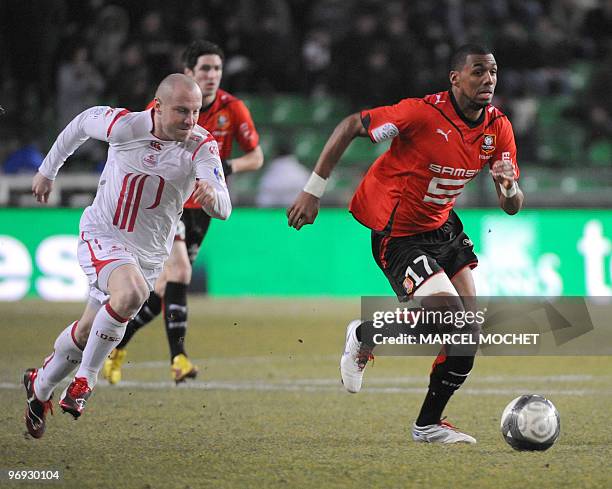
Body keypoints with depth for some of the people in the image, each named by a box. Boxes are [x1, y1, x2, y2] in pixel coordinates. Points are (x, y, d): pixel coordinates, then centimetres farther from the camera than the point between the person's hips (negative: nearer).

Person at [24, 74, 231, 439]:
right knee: (131, 292, -34)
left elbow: (222, 210, -28)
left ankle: (40, 387, 42)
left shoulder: (202, 146, -17)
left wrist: (212, 195, -53)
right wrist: (48, 170, 16)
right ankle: (85, 380, -16)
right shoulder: (125, 125, -18)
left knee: (89, 332, 14)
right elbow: (82, 122, 5)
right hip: (102, 235, -3)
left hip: (149, 254, 3)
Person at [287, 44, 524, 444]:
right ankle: (365, 335, 7)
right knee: (449, 315, -20)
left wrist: (509, 189, -25)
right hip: (399, 236, -7)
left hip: (442, 227, 7)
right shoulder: (423, 113, -24)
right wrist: (314, 190, -15)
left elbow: (513, 206, 0)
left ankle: (429, 424, 16)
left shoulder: (498, 127, -4)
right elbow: (350, 126, -15)